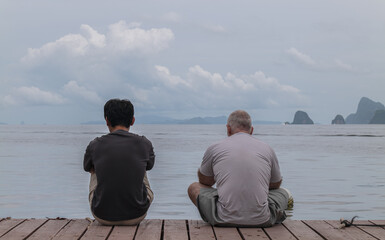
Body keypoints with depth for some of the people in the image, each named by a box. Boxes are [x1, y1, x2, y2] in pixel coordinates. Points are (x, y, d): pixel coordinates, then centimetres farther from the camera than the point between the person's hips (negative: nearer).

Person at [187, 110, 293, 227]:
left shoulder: (214, 148, 5)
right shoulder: (267, 149, 9)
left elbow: (205, 182, 23)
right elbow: (276, 185, 26)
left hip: (225, 220, -1)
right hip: (262, 221, 2)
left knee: (194, 188, 24)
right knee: (283, 192, 31)